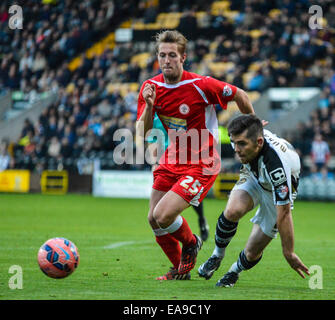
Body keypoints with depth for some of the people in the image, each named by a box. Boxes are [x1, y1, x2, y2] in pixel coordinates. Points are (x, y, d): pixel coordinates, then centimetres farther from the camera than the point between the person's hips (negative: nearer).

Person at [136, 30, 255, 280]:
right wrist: (149, 107, -22)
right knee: (154, 220, 7)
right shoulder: (151, 87, -4)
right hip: (172, 160, 7)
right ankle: (180, 270, 31)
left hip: (201, 164, -6)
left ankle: (191, 243, 15)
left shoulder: (201, 85, -20)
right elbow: (141, 135, -4)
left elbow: (240, 96, -5)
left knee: (164, 215, -19)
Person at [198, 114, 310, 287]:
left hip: (278, 193, -4)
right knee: (232, 211, -29)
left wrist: (289, 253, -33)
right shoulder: (243, 138, -27)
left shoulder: (276, 163, -44)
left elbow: (284, 214, -38)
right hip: (254, 178, 4)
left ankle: (235, 271, 27)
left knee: (252, 253, -8)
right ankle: (217, 256, -4)